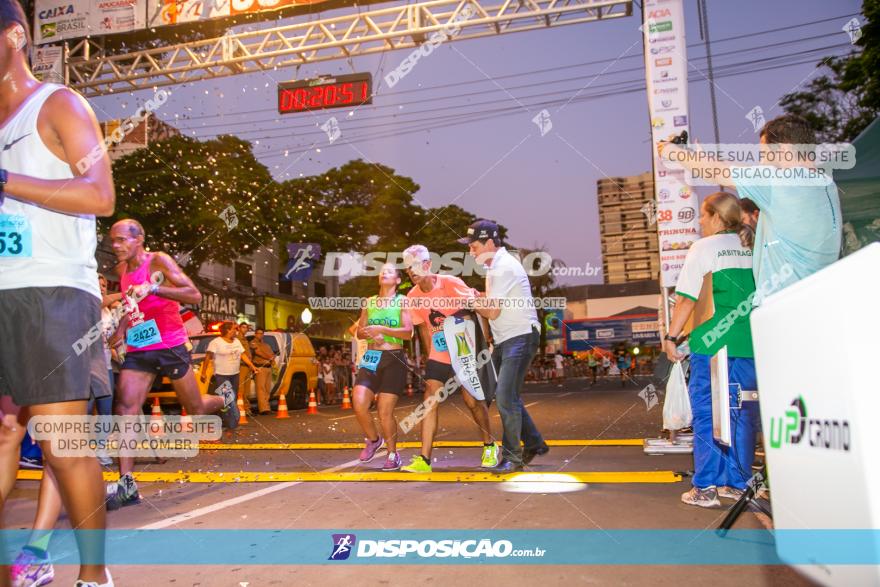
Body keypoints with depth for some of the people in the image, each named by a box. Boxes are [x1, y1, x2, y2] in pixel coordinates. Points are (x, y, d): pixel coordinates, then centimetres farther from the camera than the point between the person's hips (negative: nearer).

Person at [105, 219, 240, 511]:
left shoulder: (158, 261, -10)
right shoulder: (121, 270, 11)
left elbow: (194, 295, -20)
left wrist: (153, 288, -28)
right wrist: (118, 333, 11)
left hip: (169, 346, -5)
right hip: (138, 349, 5)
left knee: (196, 410, 7)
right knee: (125, 407, -12)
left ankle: (225, 400, 44)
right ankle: (126, 484, -11)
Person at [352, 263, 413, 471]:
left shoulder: (402, 301, 1)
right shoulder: (369, 302, 14)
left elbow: (408, 333, -9)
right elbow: (359, 331, 16)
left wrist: (382, 329, -18)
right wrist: (369, 333, -7)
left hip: (394, 359, -4)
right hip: (371, 358, 4)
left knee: (385, 412, -4)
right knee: (359, 405, -11)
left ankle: (393, 453, 19)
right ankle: (373, 439, 19)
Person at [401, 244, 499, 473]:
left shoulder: (450, 283, -18)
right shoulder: (413, 297, -5)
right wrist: (430, 355, 9)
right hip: (438, 357, 4)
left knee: (472, 401, 2)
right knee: (430, 402, -6)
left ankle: (490, 446, 26)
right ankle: (424, 459, -3)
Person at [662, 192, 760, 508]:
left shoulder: (704, 248, -4)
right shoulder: (753, 248, 11)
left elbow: (687, 298, -8)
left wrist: (671, 336, -1)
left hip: (711, 343, -5)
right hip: (750, 345, 5)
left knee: (707, 415, 2)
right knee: (743, 415, 12)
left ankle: (705, 488, 4)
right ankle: (737, 484, 19)